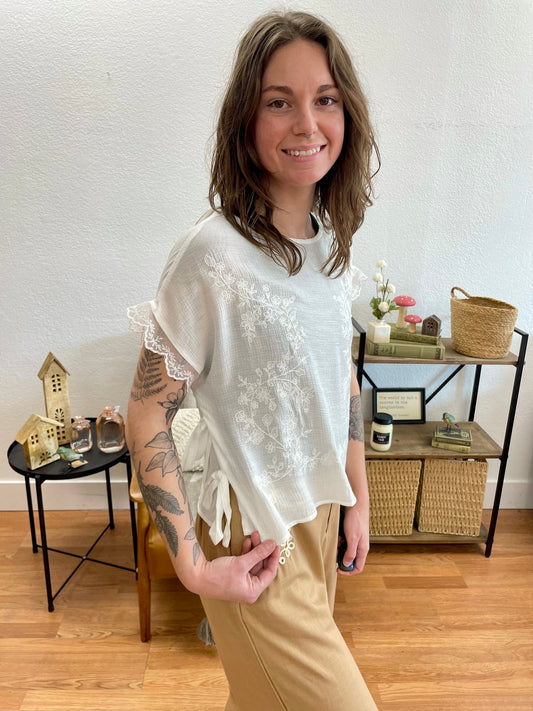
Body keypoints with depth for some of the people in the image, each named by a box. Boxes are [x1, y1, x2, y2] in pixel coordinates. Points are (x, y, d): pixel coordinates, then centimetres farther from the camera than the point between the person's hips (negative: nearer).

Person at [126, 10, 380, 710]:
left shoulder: (332, 239, 0)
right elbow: (147, 415, -17)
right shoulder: (212, 253, -23)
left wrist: (357, 498, 10)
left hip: (321, 507, 7)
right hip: (254, 531, -6)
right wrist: (192, 566, -18)